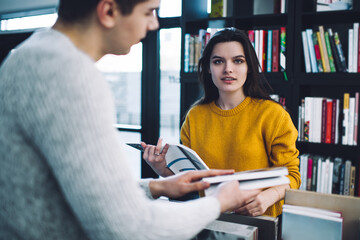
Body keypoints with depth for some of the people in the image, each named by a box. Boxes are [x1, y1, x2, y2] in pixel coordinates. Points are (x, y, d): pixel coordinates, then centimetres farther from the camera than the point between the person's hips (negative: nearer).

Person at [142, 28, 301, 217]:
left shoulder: (272, 114, -1)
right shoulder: (195, 116, 10)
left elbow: (290, 174, 1)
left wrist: (269, 196, -20)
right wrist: (164, 170, -8)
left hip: (259, 220, -1)